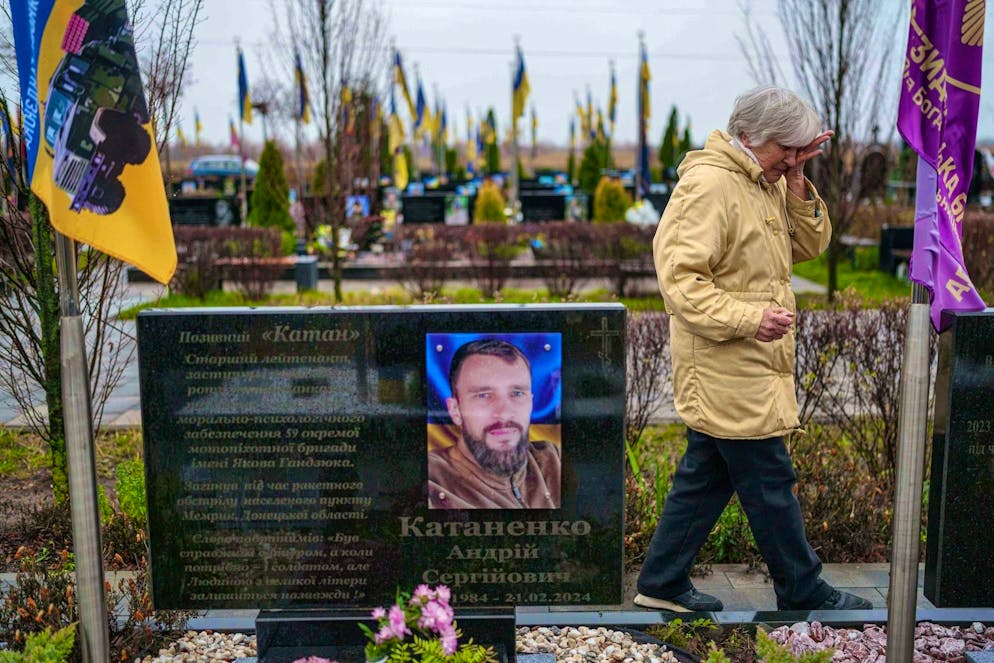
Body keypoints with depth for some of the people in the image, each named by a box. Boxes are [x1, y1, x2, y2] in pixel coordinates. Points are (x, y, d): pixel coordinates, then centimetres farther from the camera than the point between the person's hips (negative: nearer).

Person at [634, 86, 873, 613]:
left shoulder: (766, 184, 15)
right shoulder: (708, 185, -17)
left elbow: (810, 245, 13)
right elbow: (679, 278, -23)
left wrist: (797, 183, 1)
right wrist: (748, 317, -28)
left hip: (748, 369, 10)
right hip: (727, 371, -10)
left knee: (705, 479, 14)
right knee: (770, 483, 3)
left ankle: (662, 584, 24)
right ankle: (804, 593, 18)